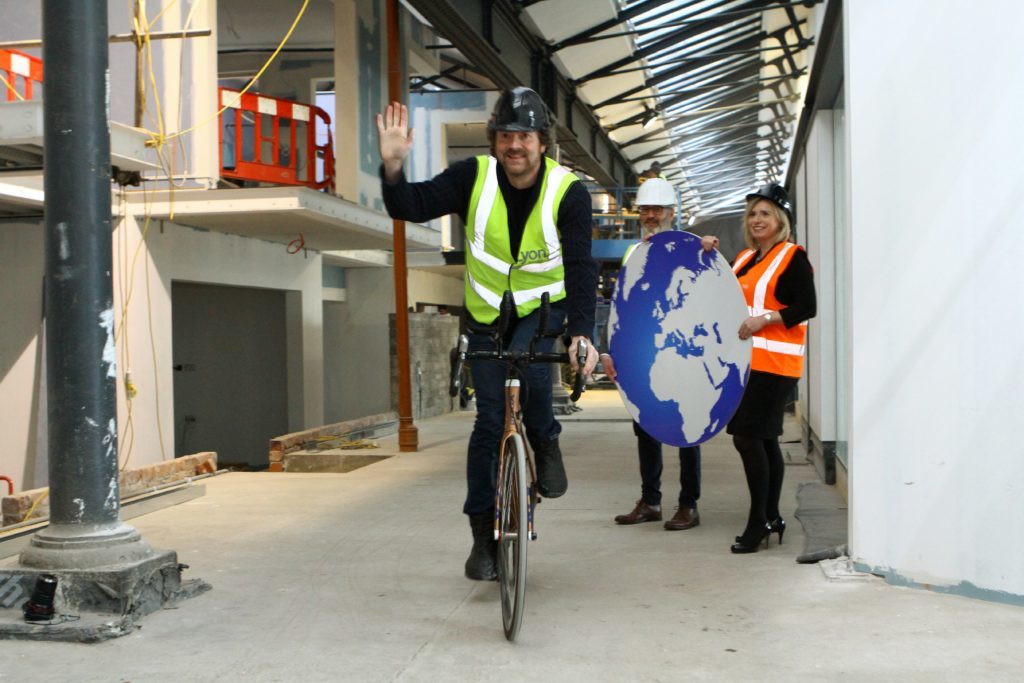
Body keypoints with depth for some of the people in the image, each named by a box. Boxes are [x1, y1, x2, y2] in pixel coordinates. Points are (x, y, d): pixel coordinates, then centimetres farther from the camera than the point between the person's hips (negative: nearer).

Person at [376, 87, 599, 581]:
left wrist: (582, 332, -36)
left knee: (528, 366, -34)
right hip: (488, 313, 2)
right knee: (490, 420, -1)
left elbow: (580, 266, -24)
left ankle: (545, 443, -2)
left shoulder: (568, 192, -18)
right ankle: (483, 532, 10)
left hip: (545, 306, -1)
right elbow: (413, 207, -21)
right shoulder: (473, 178, -15)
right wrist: (392, 166, -41)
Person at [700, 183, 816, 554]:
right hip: (744, 360, 8)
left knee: (748, 436, -13)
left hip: (773, 363, -8)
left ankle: (759, 520, -6)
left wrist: (763, 320, -20)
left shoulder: (792, 257, -5)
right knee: (764, 439, 11)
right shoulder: (745, 258, 18)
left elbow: (807, 307, -12)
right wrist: (711, 256, 12)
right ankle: (771, 517, 17)